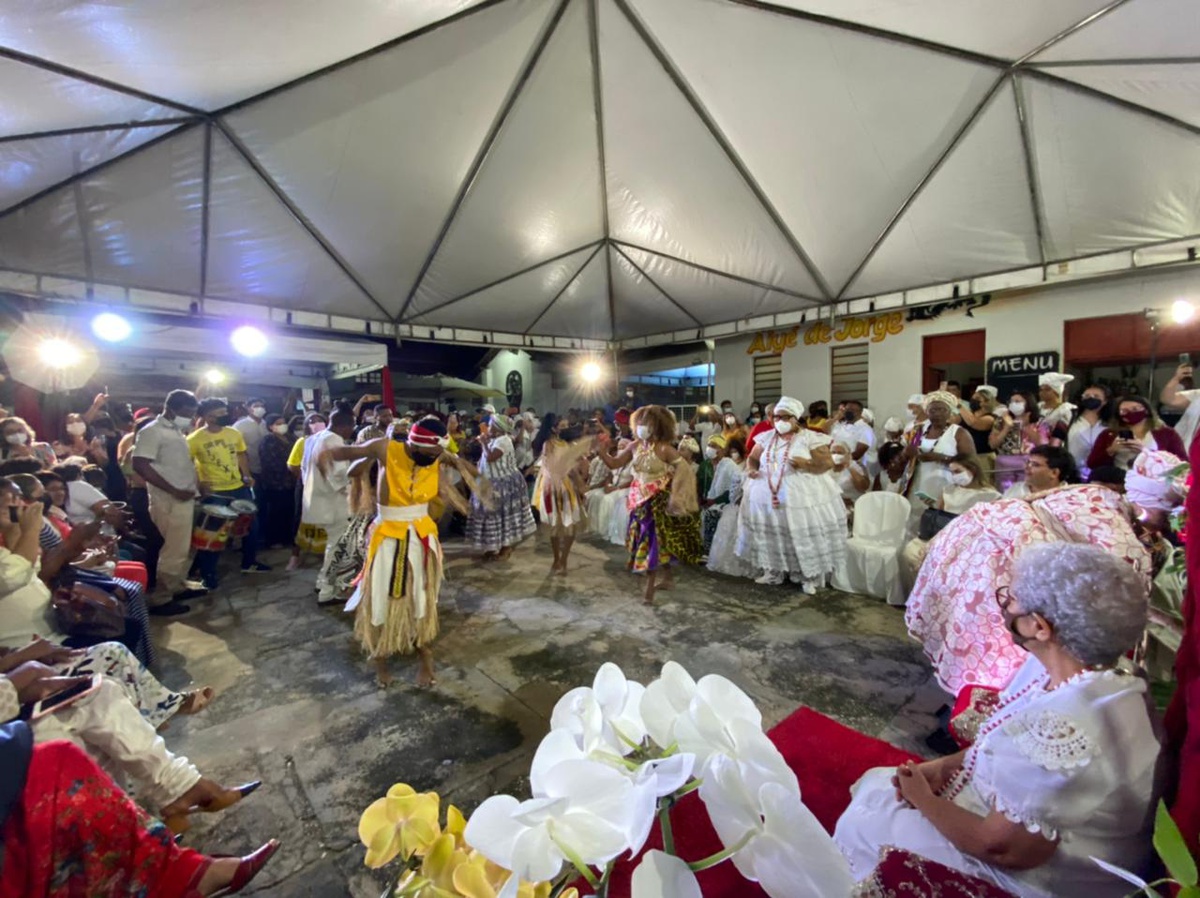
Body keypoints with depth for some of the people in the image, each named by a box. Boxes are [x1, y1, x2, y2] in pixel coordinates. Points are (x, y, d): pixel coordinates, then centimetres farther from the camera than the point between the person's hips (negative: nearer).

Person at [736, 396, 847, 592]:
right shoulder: (767, 438, 11)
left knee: (803, 533, -4)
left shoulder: (810, 438, -3)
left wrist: (805, 464, -22)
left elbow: (828, 463, -6)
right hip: (767, 493, 4)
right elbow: (752, 458, 18)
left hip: (802, 495, -4)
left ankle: (809, 576, 10)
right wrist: (751, 469, -4)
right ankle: (773, 571, 21)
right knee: (771, 532, 6)